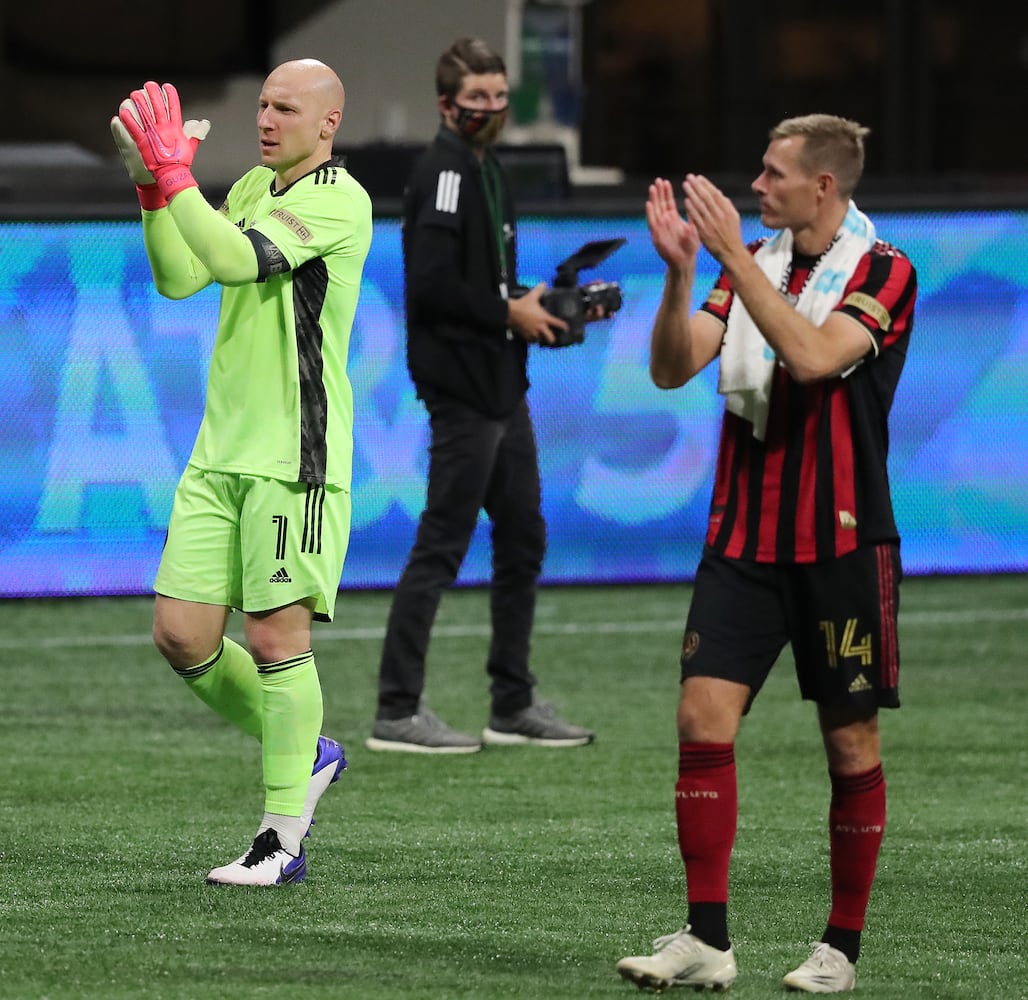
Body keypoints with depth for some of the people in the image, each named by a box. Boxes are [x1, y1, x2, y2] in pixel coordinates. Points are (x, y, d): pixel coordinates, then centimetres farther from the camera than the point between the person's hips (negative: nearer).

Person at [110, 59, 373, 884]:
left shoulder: (338, 201, -10)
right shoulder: (254, 188, 16)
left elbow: (236, 260, -22)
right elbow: (179, 278, 10)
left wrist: (174, 172, -20)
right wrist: (152, 190, -2)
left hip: (295, 459, -8)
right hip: (221, 453, 8)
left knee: (276, 636, -8)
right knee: (181, 634, 3)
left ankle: (284, 839, 0)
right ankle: (302, 752, 24)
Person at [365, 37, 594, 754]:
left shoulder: (485, 170, 18)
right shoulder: (446, 170, -13)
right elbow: (433, 283, -23)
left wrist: (541, 307, 8)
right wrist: (510, 312, -14)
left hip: (503, 391, 10)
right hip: (463, 391, -10)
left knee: (523, 540, 14)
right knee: (440, 547, -7)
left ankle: (515, 705, 21)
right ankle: (398, 712, -4)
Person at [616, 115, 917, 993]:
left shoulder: (883, 271, -8)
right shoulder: (756, 261, 9)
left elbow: (813, 355, -25)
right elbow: (672, 368, 1)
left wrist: (733, 254, -25)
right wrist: (680, 269, -13)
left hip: (841, 547, -4)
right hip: (744, 537, 4)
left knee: (851, 744, 2)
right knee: (703, 717, -8)